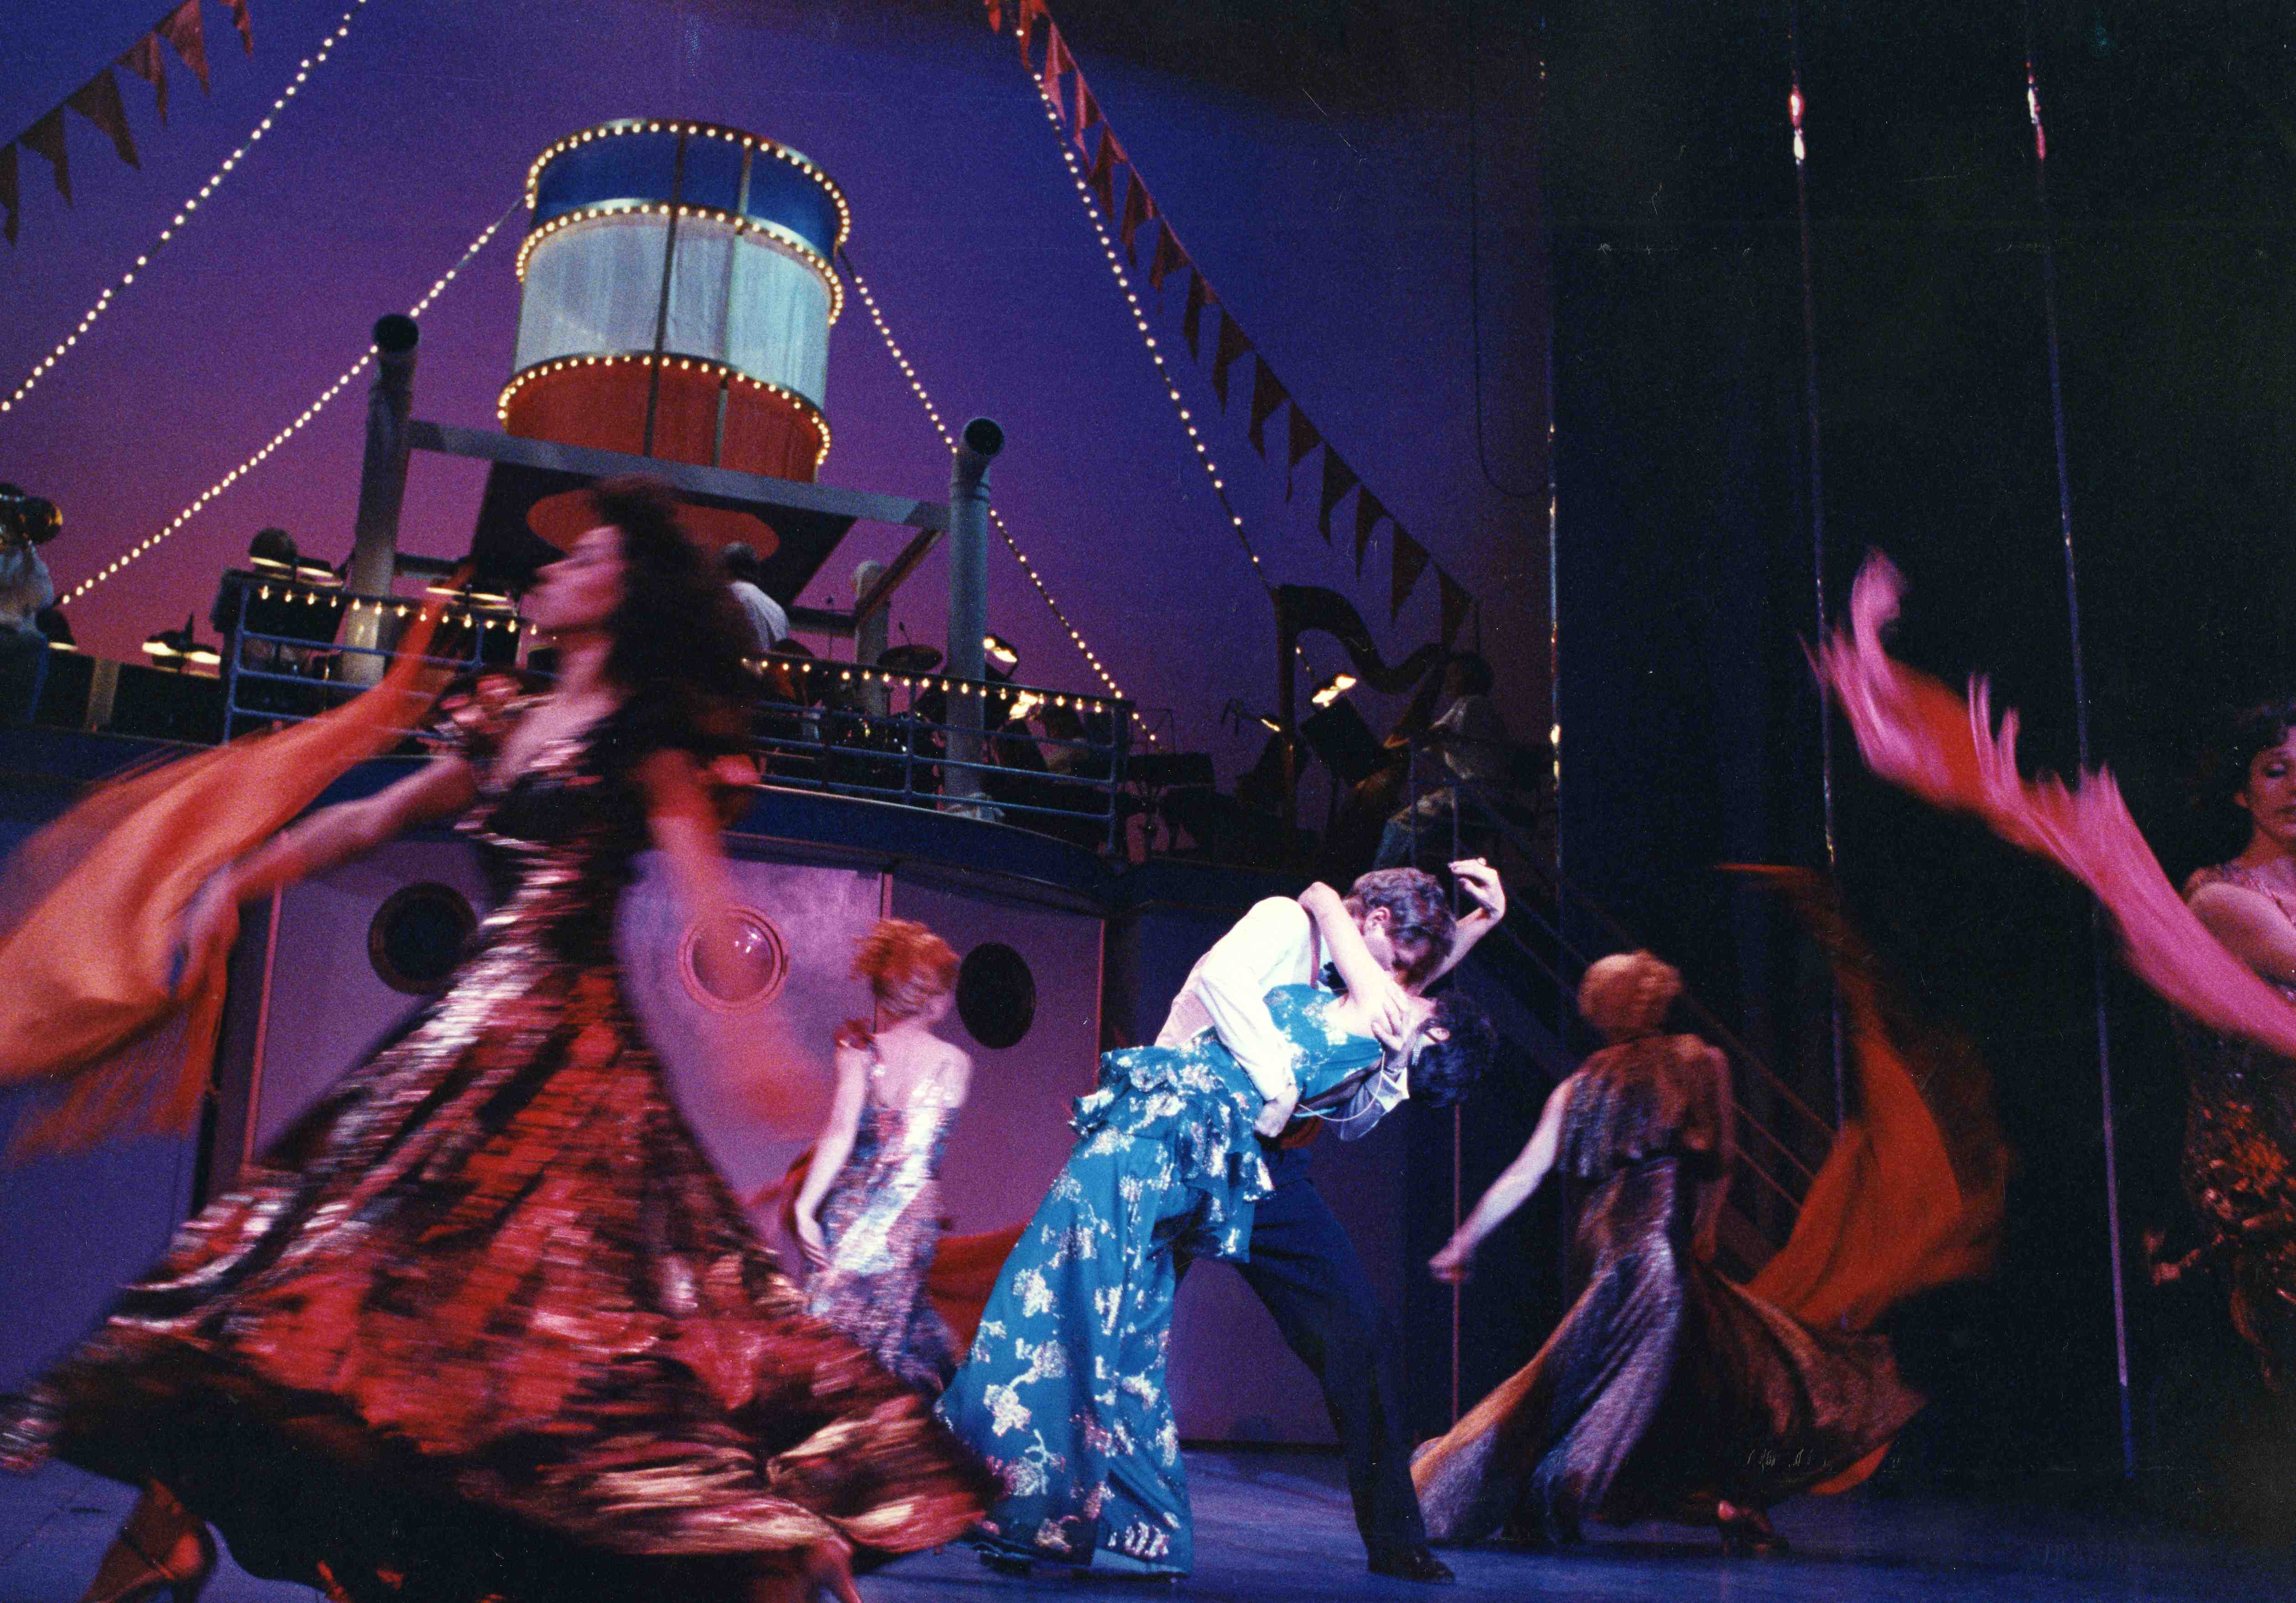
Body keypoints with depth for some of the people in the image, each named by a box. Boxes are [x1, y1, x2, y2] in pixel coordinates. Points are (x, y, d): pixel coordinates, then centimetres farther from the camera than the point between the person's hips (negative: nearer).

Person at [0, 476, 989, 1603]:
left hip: (569, 1035, -7)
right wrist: (237, 882, 22)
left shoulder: (643, 733, -1)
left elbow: (701, 885, -10)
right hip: (470, 1027, 8)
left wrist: (740, 1024, -21)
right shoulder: (502, 731, 19)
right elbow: (365, 823, 25)